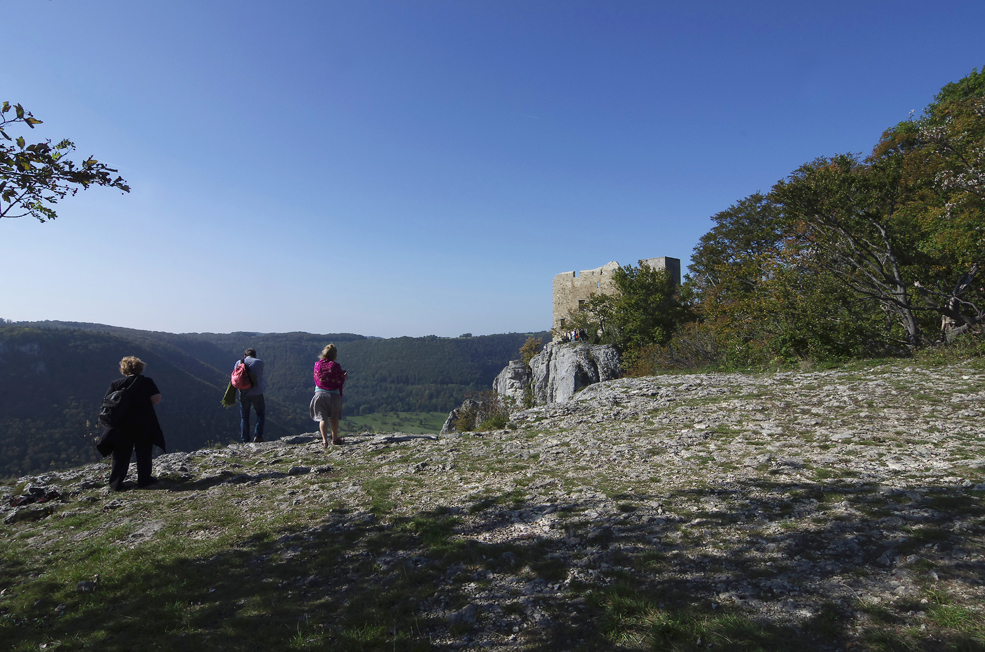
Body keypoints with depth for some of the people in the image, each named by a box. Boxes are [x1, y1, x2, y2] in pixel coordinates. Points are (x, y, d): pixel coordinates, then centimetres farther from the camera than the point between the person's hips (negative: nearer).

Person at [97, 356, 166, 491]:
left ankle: (115, 483, 12)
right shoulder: (146, 382, -5)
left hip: (122, 427, 2)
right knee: (143, 453, 10)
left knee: (121, 455, 10)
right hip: (144, 425, -2)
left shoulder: (116, 384, 1)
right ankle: (144, 479, 15)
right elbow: (156, 399, -9)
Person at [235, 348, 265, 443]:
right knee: (260, 414, 13)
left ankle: (244, 441, 12)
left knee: (244, 417, 11)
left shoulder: (238, 363, 5)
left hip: (243, 394, 2)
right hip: (257, 393, -2)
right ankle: (258, 436, -1)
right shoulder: (259, 362, 1)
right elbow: (260, 376, 9)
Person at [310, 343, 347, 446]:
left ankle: (324, 440, -8)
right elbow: (340, 382, -9)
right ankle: (335, 439, 26)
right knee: (334, 418, 15)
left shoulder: (317, 365, -1)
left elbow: (316, 379, 11)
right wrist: (344, 376, 12)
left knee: (322, 418, 4)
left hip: (319, 394, 2)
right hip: (333, 395, -2)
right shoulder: (335, 366, -12)